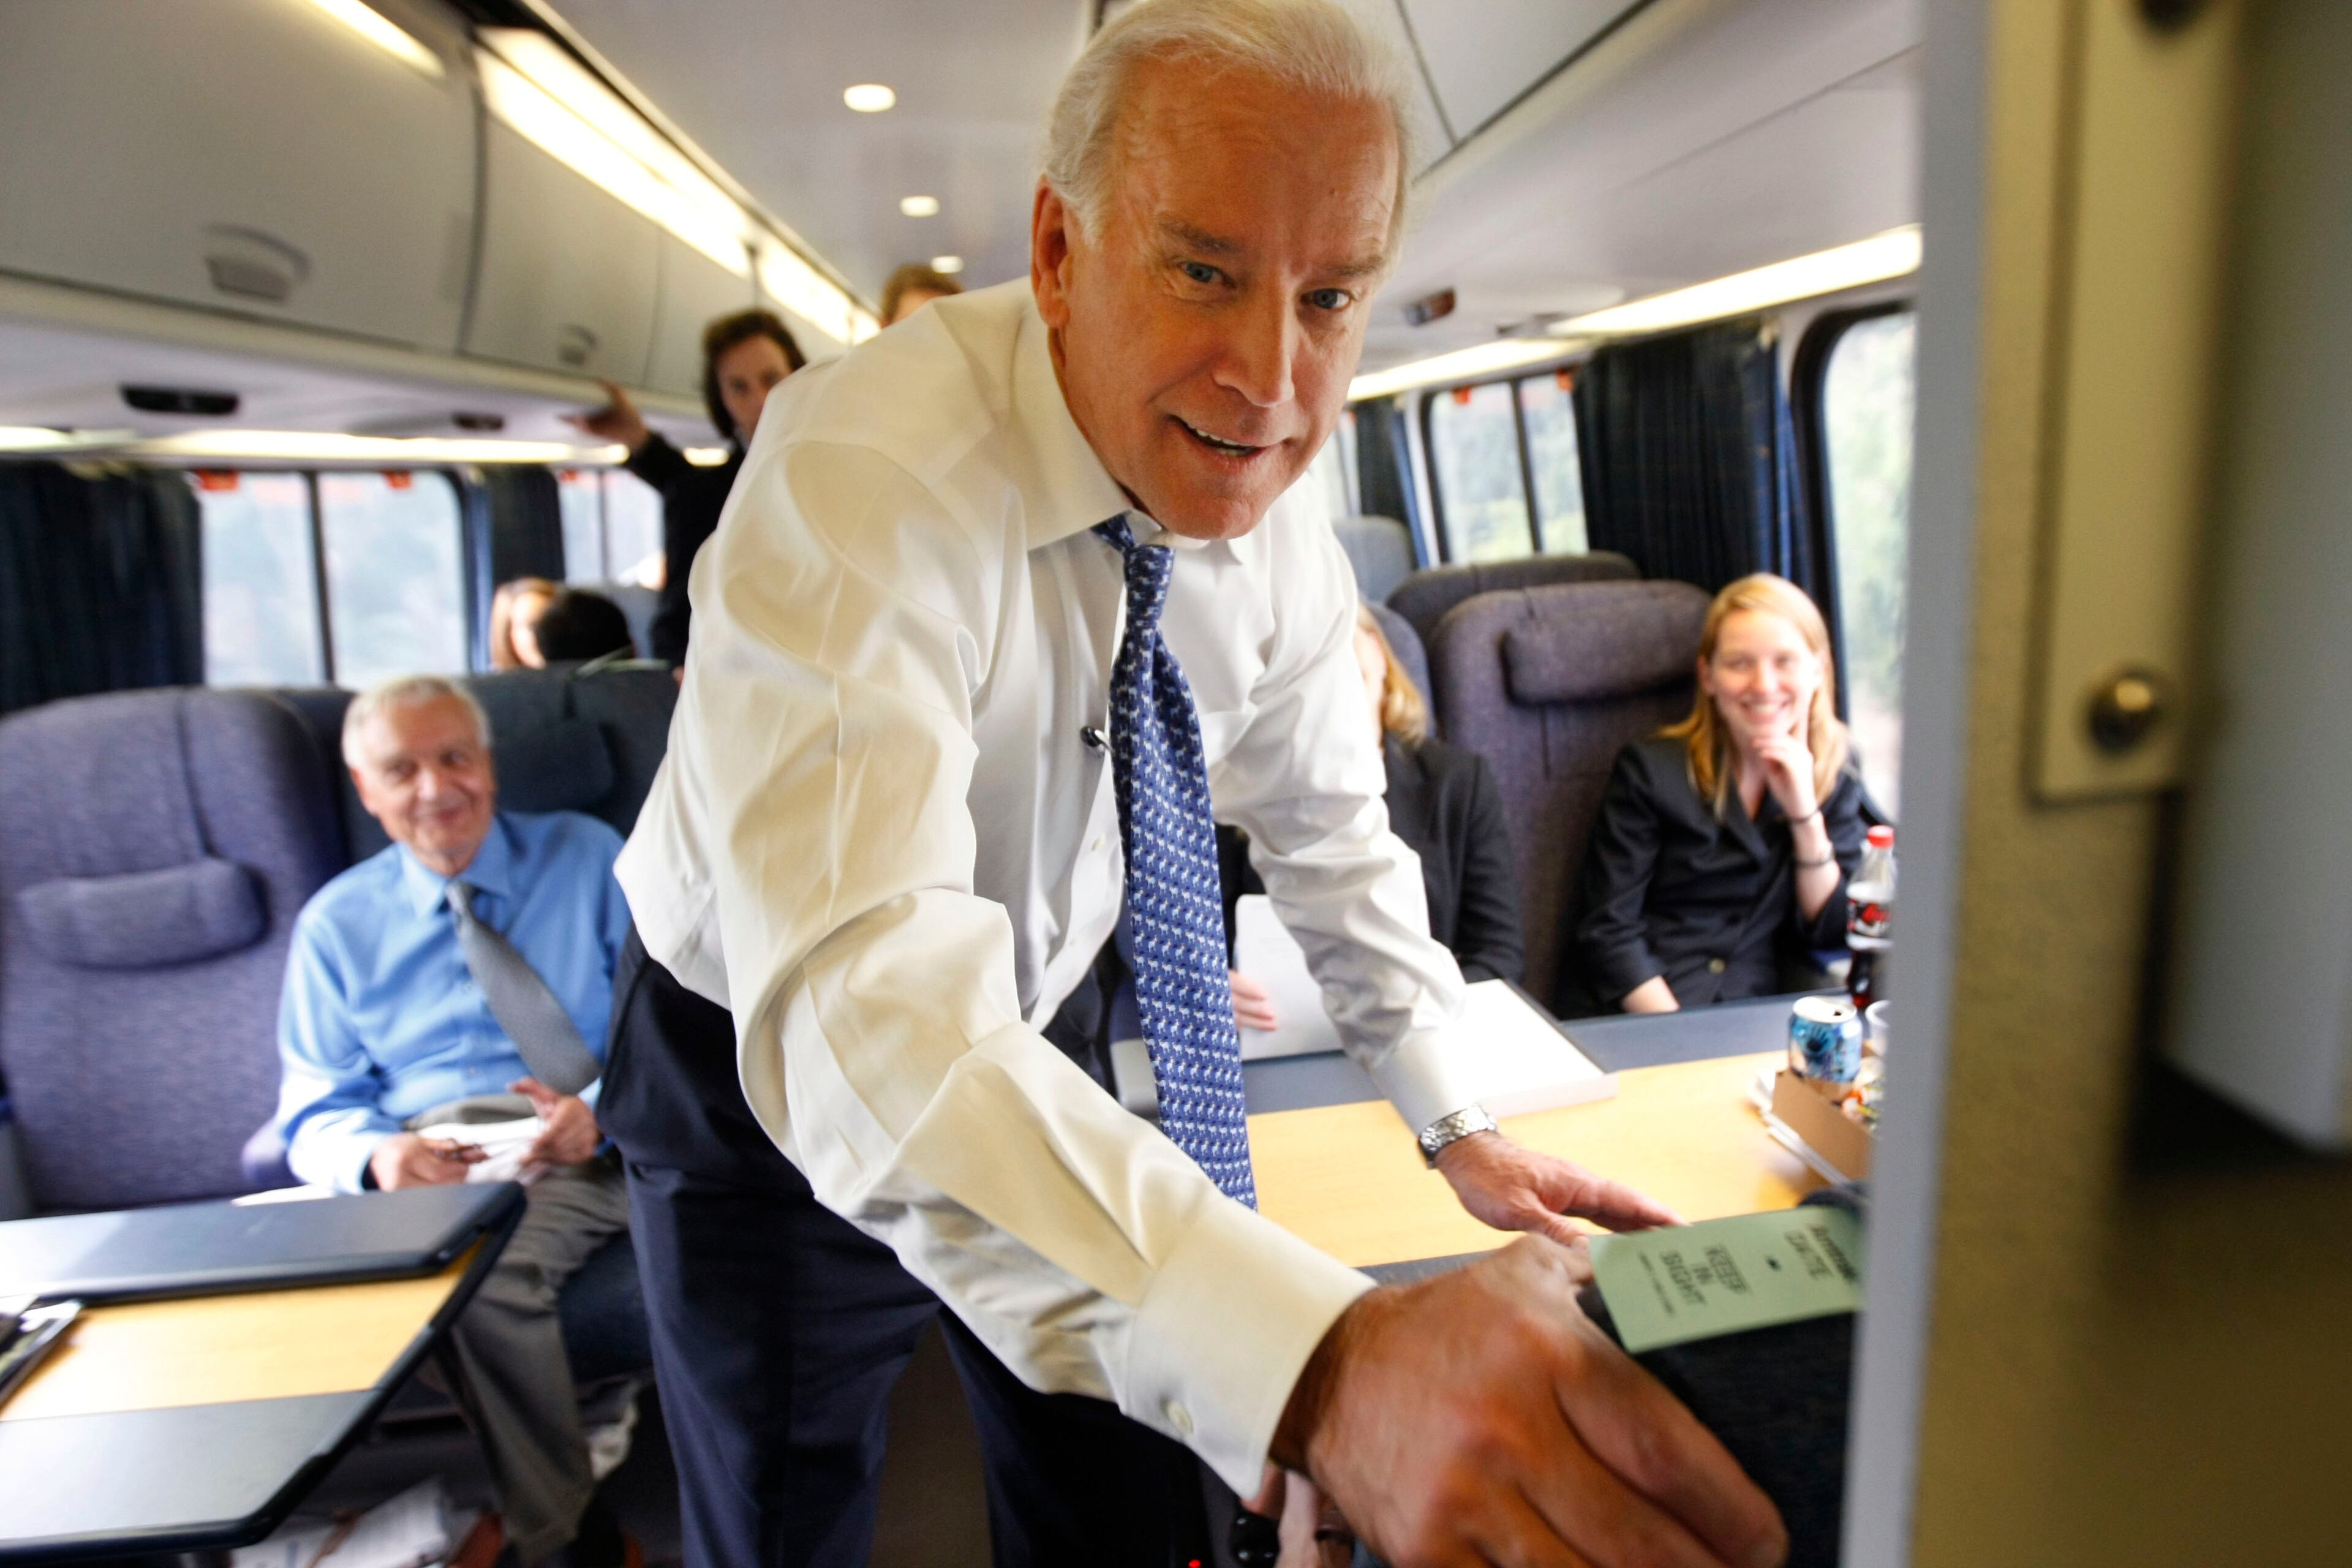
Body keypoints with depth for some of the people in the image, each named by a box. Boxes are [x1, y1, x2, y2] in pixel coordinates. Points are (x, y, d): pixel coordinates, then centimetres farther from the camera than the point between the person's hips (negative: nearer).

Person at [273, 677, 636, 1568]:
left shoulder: (587, 857, 13)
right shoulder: (338, 924, 17)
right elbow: (314, 1111, 13)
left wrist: (604, 1108, -17)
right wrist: (379, 1154, -12)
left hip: (629, 1131, 0)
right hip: (459, 1160, 0)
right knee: (482, 1267, -35)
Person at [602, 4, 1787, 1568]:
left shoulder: (1273, 514, -12)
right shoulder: (864, 471, -32)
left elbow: (1331, 832, 1)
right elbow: (857, 996, -44)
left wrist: (1459, 1126, -3)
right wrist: (1322, 1366, -54)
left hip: (1037, 1031, 5)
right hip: (765, 1071, -4)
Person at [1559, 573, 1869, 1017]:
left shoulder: (1836, 772, 9)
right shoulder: (1650, 769, -2)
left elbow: (1832, 931, 5)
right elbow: (1605, 930, -6)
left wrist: (1805, 814, -7)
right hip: (1637, 1019, -3)